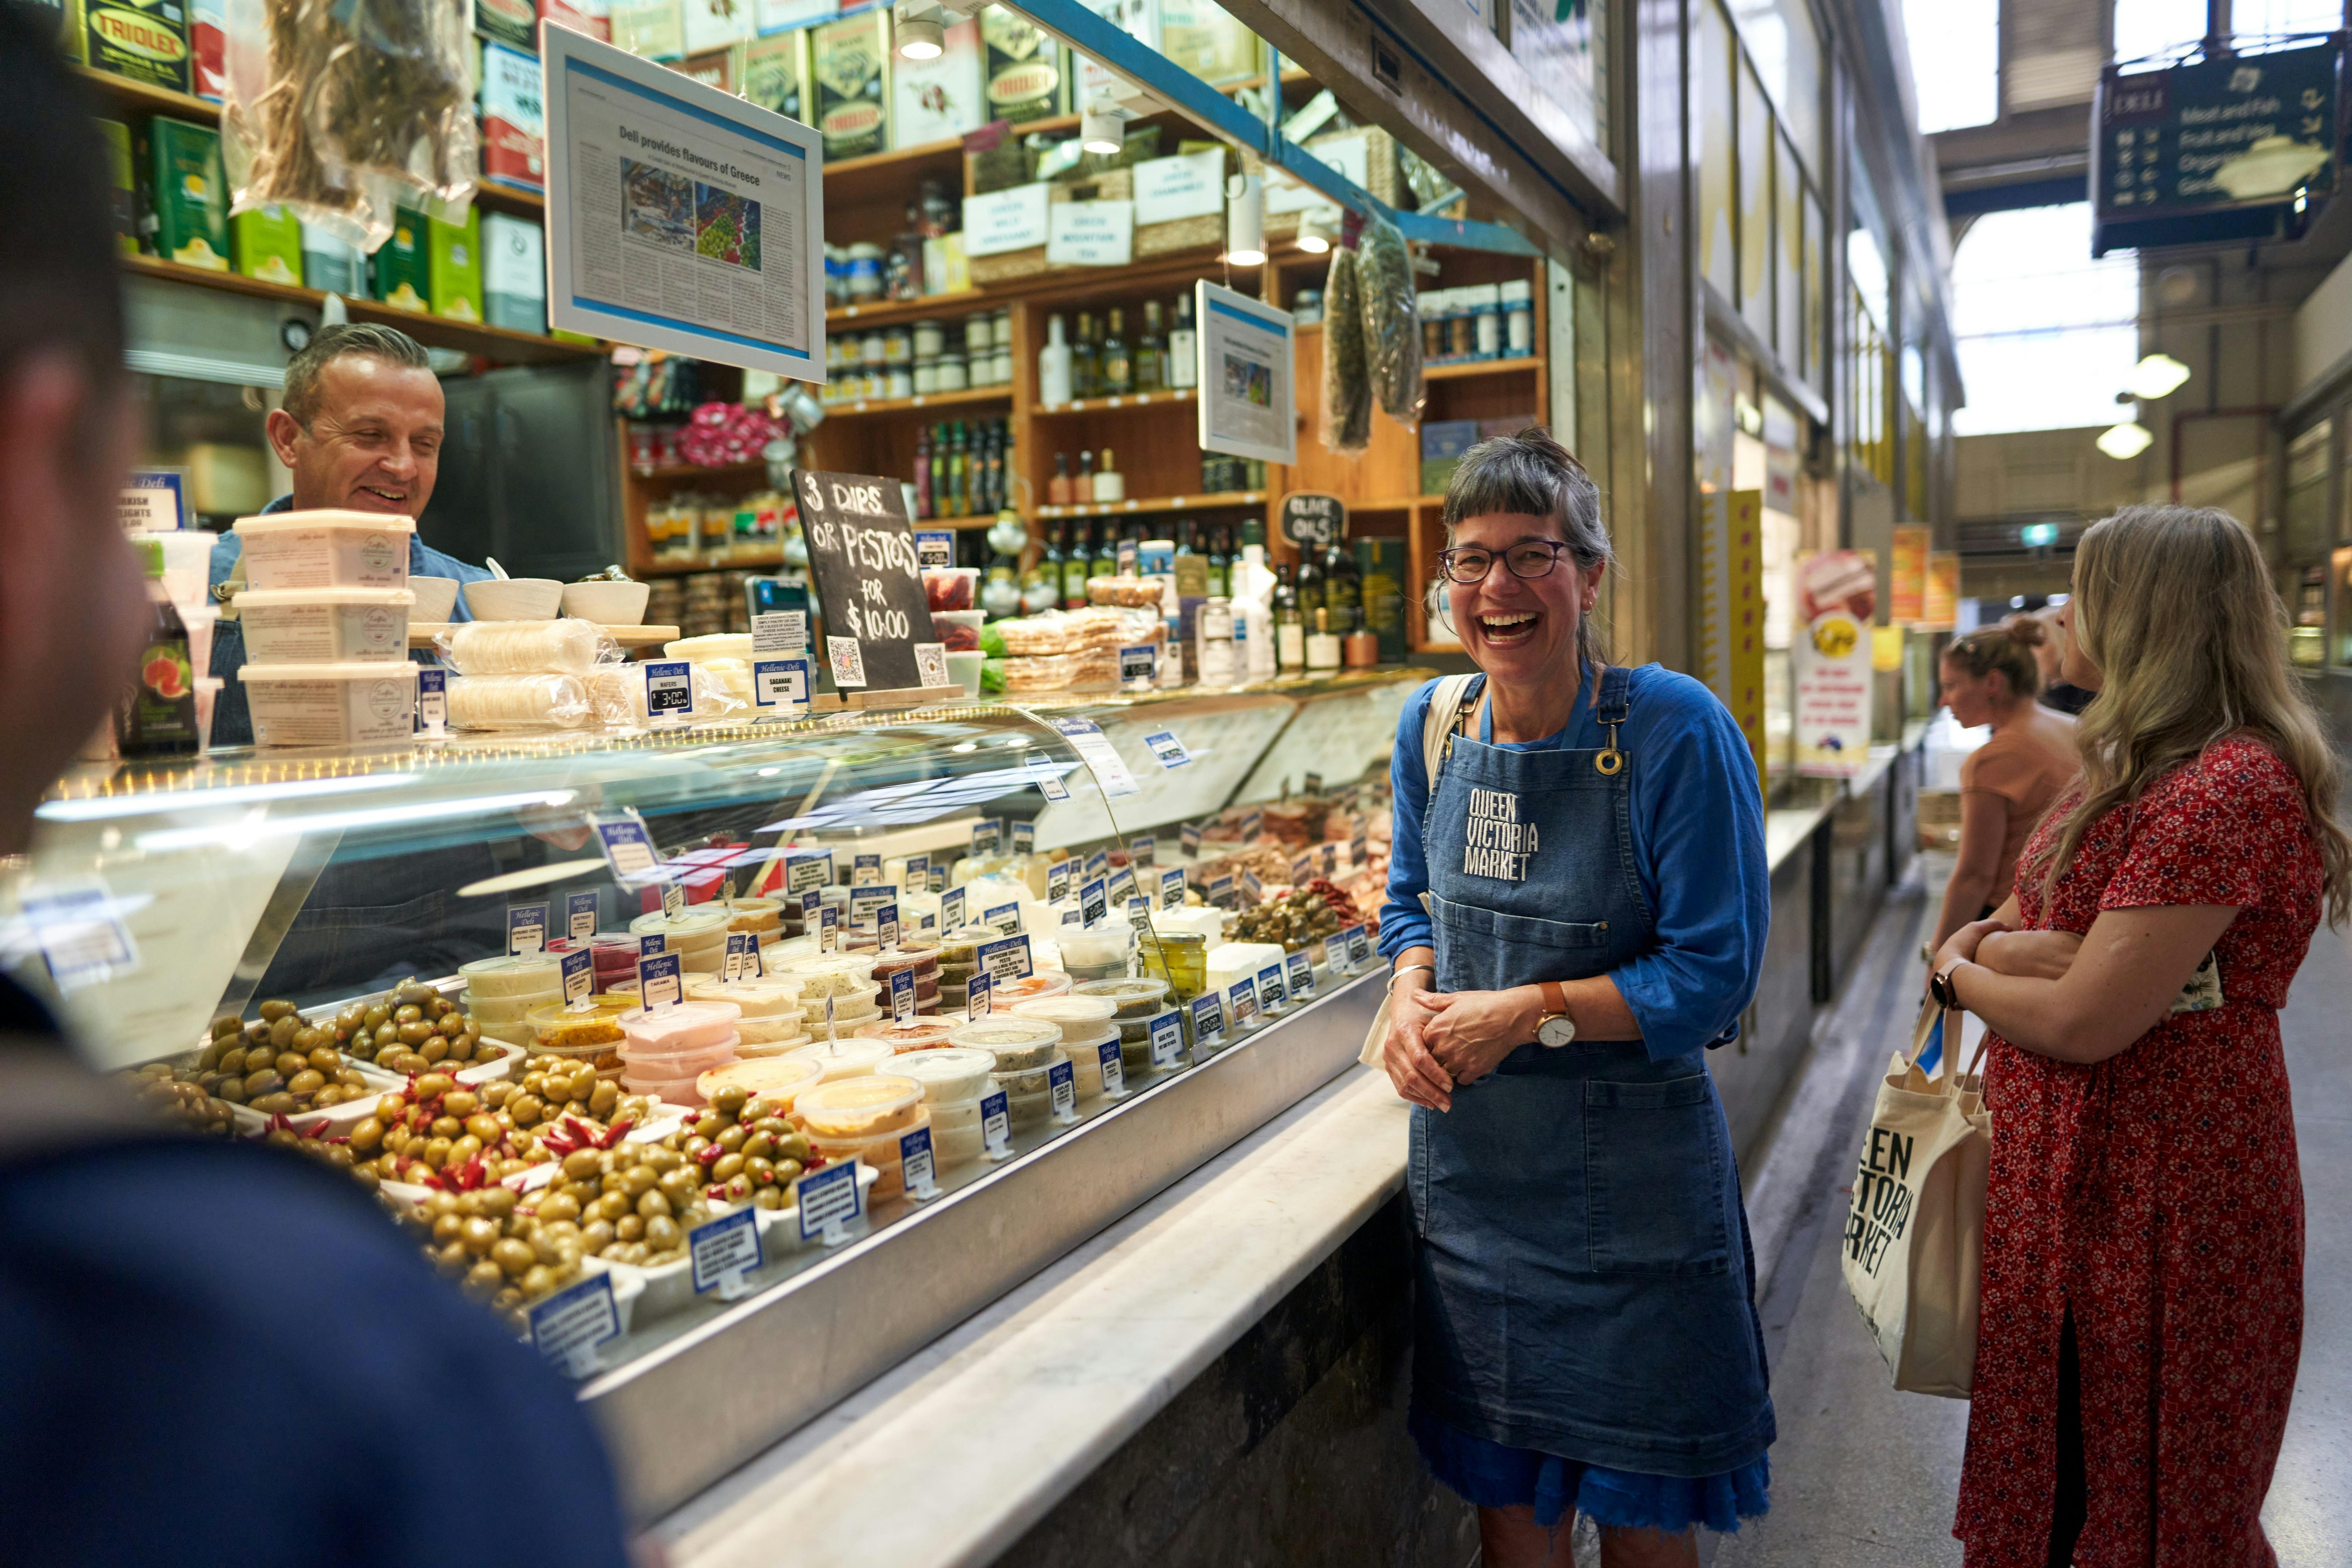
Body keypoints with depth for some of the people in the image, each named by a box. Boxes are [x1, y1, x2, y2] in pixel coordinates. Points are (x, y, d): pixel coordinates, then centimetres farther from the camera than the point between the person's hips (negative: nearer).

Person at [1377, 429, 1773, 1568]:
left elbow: (1715, 971, -16)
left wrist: (1526, 1013, -20)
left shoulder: (1675, 730, -16)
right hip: (1471, 1165, 4)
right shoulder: (1433, 727, 0)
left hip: (1629, 1175, -4)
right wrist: (1410, 997, -7)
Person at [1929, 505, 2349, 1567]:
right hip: (2072, 1171, 9)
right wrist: (1996, 943, -11)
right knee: (2057, 1475, 20)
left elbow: (2086, 1022, -25)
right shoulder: (2136, 768, 11)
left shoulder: (2224, 788, -22)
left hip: (2155, 1190, -9)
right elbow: (2022, 920, 12)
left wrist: (1961, 973, -7)